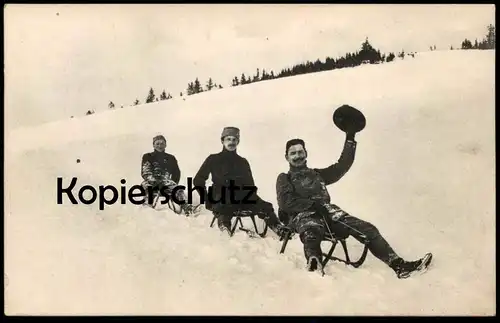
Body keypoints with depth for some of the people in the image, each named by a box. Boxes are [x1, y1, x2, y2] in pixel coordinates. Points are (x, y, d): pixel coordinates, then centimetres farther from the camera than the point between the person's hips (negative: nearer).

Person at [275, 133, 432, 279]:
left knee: (367, 229, -14)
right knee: (312, 232, -41)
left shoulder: (317, 174, 31)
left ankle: (398, 265, -22)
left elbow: (342, 166, 24)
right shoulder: (284, 179, 18)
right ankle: (314, 263, -71)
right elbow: (285, 202, -1)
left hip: (327, 213, 5)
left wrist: (350, 140, 19)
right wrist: (313, 204, -12)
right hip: (303, 215, -5)